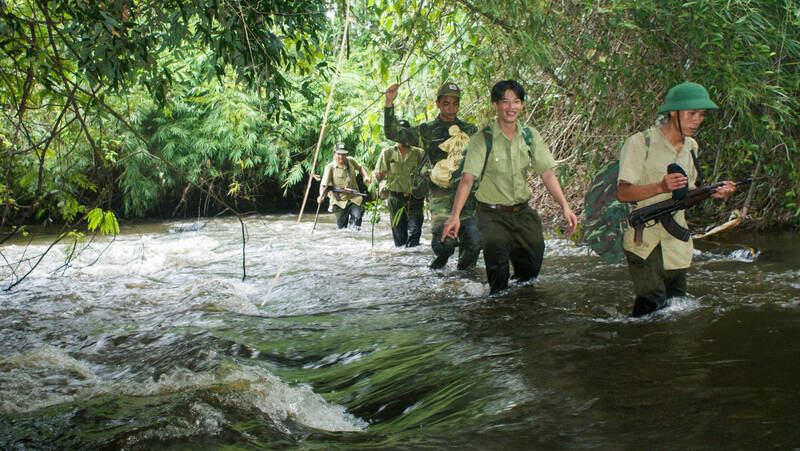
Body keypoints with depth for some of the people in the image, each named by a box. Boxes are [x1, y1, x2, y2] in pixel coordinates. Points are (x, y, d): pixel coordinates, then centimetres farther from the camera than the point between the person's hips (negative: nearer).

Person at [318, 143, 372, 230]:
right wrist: (321, 196, -34)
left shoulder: (351, 161, 5)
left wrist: (366, 176, 8)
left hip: (354, 198, 2)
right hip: (339, 201, -2)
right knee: (341, 227, 3)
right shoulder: (330, 167, -8)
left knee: (357, 216, -25)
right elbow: (324, 184, -16)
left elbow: (360, 168, 27)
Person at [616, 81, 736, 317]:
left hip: (677, 244, 7)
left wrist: (712, 193, -1)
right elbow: (623, 193, -16)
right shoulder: (640, 143, -11)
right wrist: (661, 187, -31)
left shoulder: (691, 147, 12)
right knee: (653, 305, -16)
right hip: (643, 242, -7)